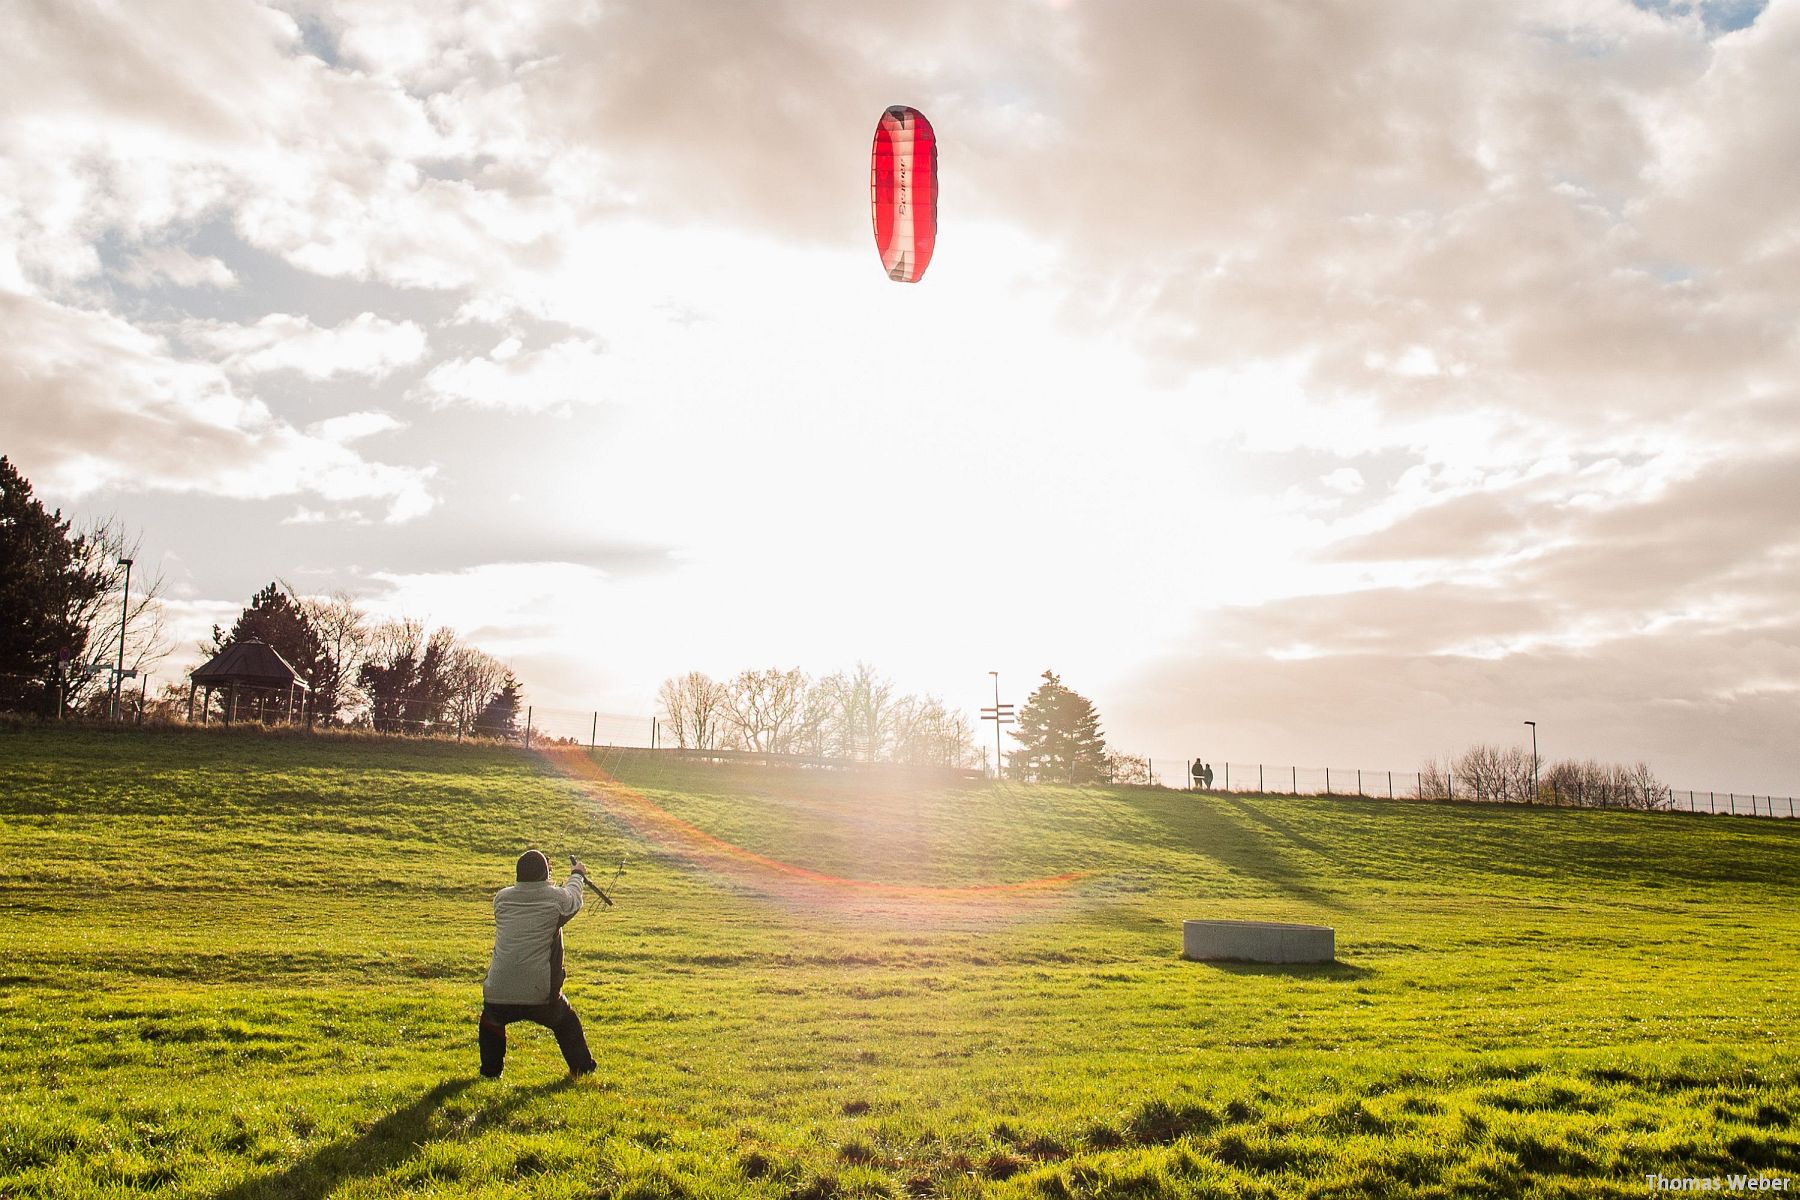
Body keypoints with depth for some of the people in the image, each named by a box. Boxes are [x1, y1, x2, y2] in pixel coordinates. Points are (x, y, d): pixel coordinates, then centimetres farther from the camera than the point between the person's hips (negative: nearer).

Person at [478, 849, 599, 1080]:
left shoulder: (502, 898, 2)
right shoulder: (556, 898, -4)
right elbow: (574, 900, 18)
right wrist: (577, 875, 39)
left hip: (497, 994, 2)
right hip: (540, 994, -2)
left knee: (490, 1023, 33)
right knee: (566, 1022, 26)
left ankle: (490, 1072, 36)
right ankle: (581, 1068, 32)